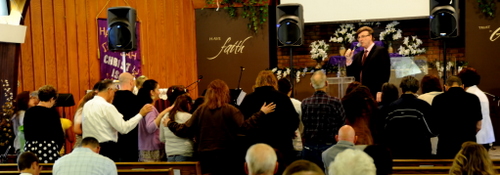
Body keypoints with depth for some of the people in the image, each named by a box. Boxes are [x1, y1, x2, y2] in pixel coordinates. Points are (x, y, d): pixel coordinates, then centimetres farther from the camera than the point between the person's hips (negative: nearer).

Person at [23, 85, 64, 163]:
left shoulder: (28, 112, 7)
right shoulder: (52, 112, -7)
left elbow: (26, 134, 13)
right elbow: (59, 134, -4)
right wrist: (57, 148, 12)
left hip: (30, 148, 5)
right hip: (48, 149, -5)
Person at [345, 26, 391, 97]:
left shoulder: (381, 51, -1)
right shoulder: (357, 56, 18)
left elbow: (385, 72, -9)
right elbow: (351, 74, 14)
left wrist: (380, 91, -18)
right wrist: (349, 59, 1)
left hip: (375, 94, -5)